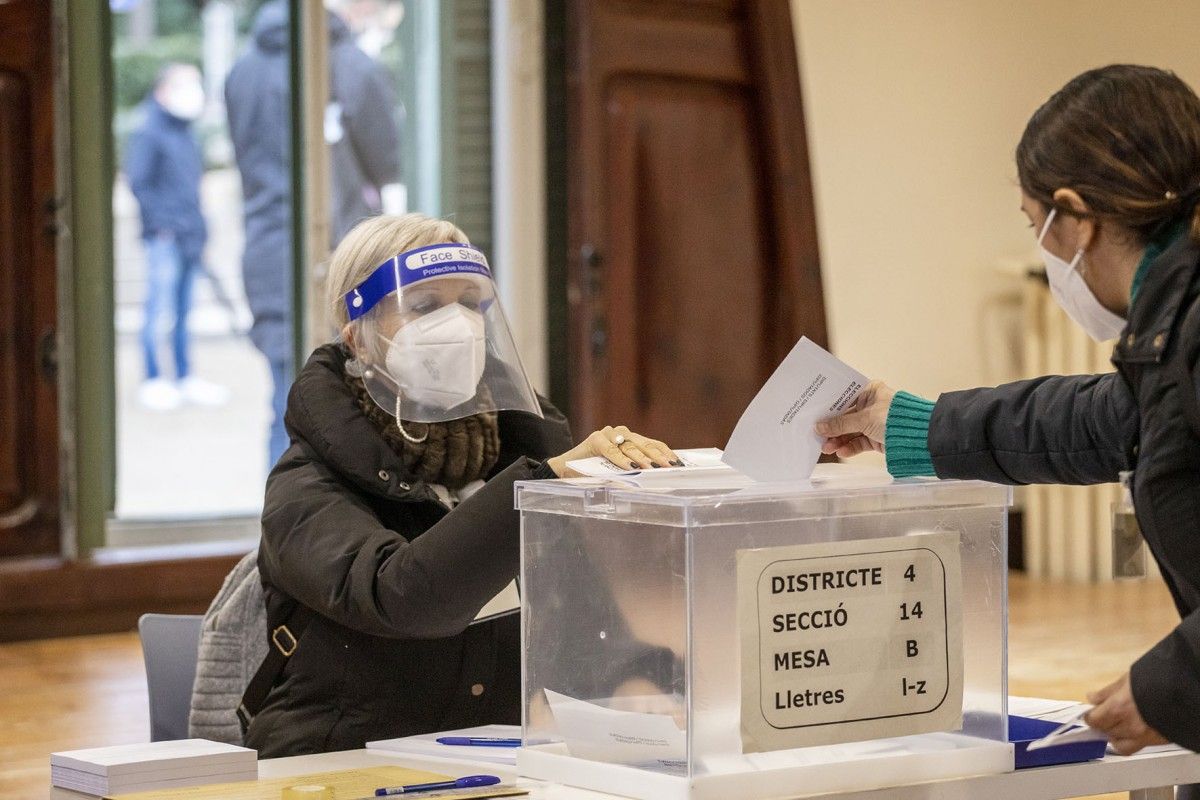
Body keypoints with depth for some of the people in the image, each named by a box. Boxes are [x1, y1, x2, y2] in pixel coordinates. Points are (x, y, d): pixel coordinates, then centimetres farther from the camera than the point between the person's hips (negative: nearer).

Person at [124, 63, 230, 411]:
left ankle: (186, 377, 17)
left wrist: (197, 224, 17)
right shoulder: (149, 133, -9)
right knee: (159, 306, -5)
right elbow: (137, 182, -14)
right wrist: (160, 221, -16)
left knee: (183, 309, 12)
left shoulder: (184, 133, 16)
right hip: (164, 238, -8)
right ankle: (153, 380, 0)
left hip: (189, 235, 8)